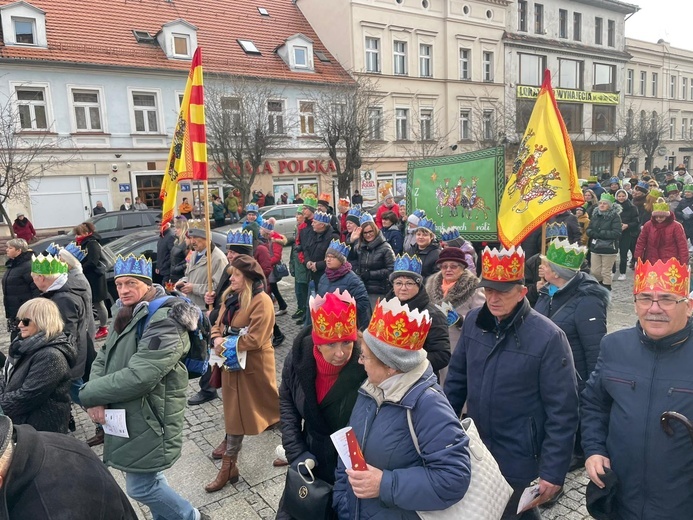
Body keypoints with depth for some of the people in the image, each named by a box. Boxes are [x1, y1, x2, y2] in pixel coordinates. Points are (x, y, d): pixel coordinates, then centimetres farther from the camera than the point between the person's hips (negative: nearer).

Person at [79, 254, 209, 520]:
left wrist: (90, 394, -18)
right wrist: (97, 398, -12)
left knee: (140, 487, 3)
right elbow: (103, 359, 6)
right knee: (149, 479, 22)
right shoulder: (125, 315, 8)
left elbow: (139, 376, -29)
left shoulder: (165, 321, -23)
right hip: (128, 417, 9)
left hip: (149, 420, -9)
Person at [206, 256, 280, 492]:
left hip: (253, 366, -8)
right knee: (235, 412, 17)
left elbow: (255, 339, -26)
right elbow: (218, 324, 11)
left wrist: (227, 343, -17)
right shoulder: (231, 297, 6)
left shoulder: (261, 301, -21)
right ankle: (229, 466, 31)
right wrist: (217, 339, -11)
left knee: (271, 407, 7)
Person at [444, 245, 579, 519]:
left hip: (519, 462, -5)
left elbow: (562, 412, -16)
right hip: (475, 454, 5)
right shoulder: (473, 321, -5)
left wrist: (553, 471, -15)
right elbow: (457, 378, 6)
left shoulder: (548, 337, -19)